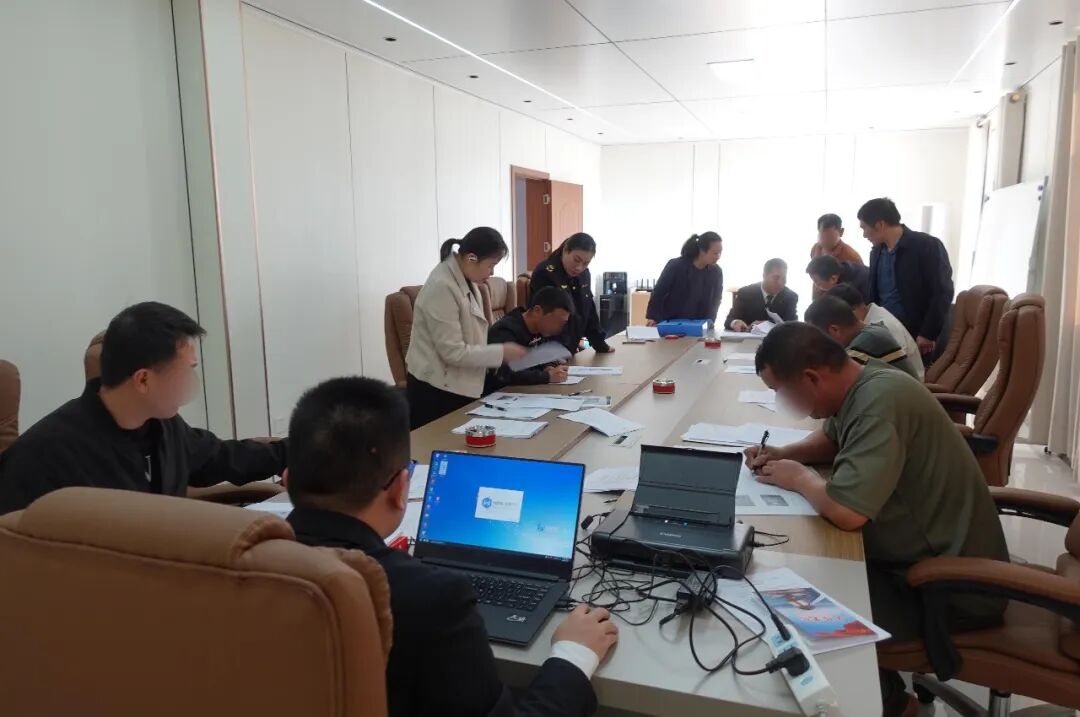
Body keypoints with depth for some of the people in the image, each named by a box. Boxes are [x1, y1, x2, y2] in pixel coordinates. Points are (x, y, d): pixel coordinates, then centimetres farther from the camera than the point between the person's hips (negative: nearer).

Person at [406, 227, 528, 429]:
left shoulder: (465, 279, 4)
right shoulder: (442, 287, -23)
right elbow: (453, 352, -24)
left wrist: (500, 352, 4)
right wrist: (501, 352, -17)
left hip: (458, 387, 9)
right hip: (436, 390, -9)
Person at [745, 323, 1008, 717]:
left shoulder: (880, 402, -29)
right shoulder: (861, 386, 0)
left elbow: (846, 511, -36)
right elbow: (832, 439, 21)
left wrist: (798, 477, -16)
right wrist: (784, 454, 1)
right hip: (916, 554, 9)